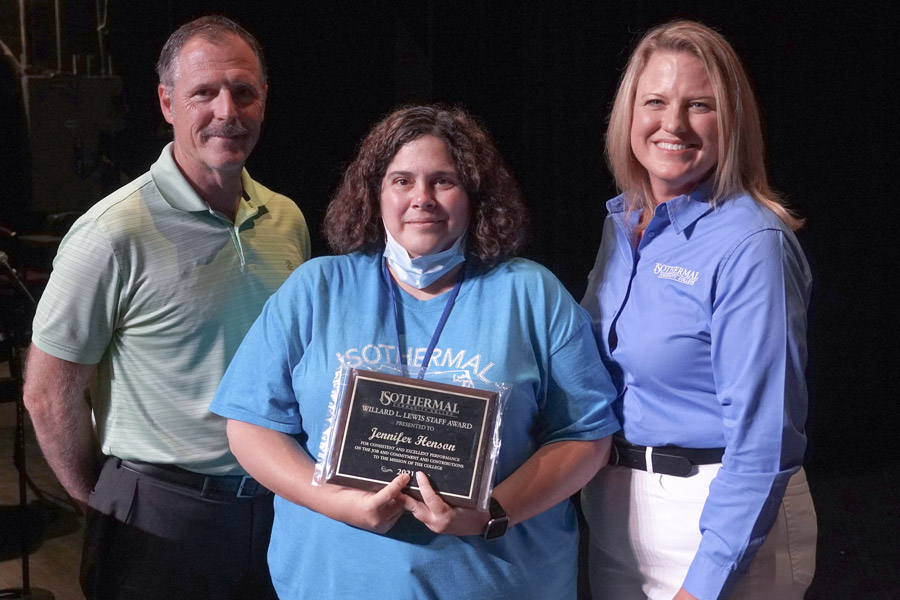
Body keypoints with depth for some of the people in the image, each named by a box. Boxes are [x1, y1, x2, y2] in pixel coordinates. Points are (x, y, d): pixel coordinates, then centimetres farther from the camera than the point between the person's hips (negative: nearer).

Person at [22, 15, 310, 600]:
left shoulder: (287, 220, 4)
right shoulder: (113, 235, -16)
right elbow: (49, 392, -10)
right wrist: (100, 499, -1)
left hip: (278, 501, 6)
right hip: (163, 516, -5)